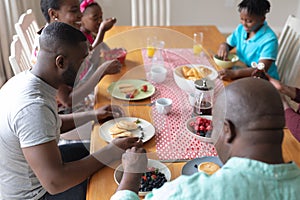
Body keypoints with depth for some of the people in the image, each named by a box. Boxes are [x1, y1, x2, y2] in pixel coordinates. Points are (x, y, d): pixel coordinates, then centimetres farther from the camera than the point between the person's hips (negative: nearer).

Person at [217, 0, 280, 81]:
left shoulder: (269, 39, -21)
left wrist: (234, 73, -43)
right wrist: (223, 46, -13)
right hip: (243, 73, 6)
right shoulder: (241, 29, 0)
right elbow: (228, 44, 14)